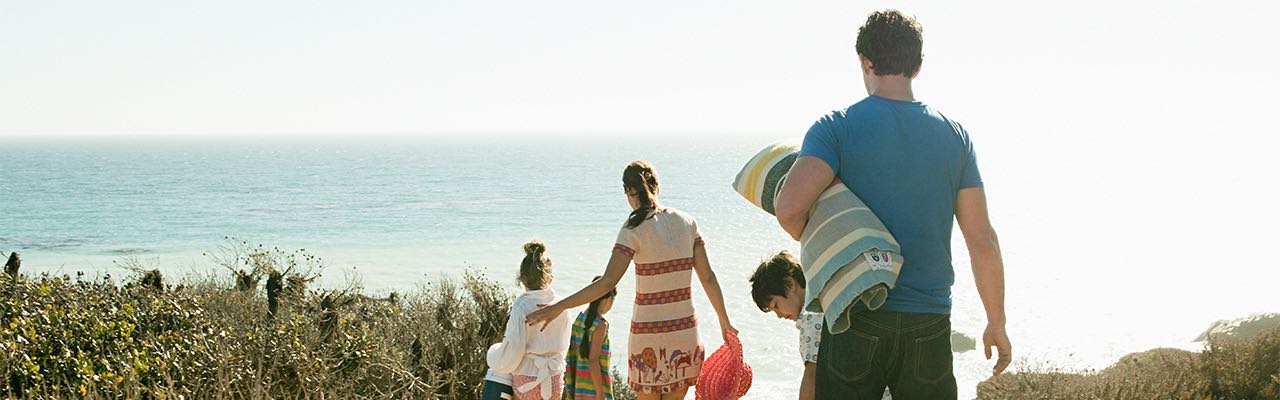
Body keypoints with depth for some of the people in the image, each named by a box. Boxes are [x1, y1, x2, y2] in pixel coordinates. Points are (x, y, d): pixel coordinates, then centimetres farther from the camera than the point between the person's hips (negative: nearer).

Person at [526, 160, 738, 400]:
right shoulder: (687, 222, 3)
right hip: (685, 330, 4)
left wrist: (557, 308, -14)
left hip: (648, 333, -4)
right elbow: (708, 278, 5)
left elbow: (606, 283, -17)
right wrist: (724, 321, 16)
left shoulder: (634, 229, -11)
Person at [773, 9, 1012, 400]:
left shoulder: (837, 127, -5)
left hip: (857, 321, -2)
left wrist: (808, 238, 3)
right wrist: (996, 324, 13)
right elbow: (983, 242, 4)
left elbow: (789, 207, -20)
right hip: (930, 324, 3)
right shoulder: (954, 134, 5)